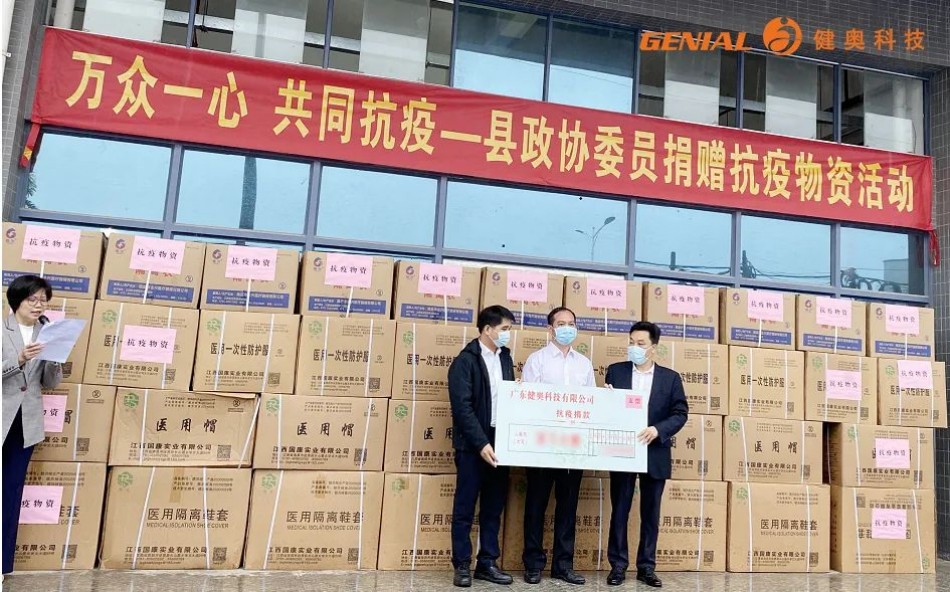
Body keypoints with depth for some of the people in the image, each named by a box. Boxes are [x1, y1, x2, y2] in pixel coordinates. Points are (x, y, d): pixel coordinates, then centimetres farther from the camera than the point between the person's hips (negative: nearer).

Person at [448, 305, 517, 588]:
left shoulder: (505, 358, 11)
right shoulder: (465, 361, -9)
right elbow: (462, 407, -15)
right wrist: (481, 443, -20)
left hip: (499, 442, 6)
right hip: (473, 445, -6)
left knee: (494, 508, 11)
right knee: (465, 508, 3)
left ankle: (487, 563, 21)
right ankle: (462, 565, 14)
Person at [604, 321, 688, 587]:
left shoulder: (670, 377, 4)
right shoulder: (615, 371, 4)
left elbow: (680, 413, -1)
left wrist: (658, 430, -16)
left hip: (655, 454, 1)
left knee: (651, 513, 9)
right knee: (619, 511, 5)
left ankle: (647, 567, 20)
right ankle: (618, 565, 15)